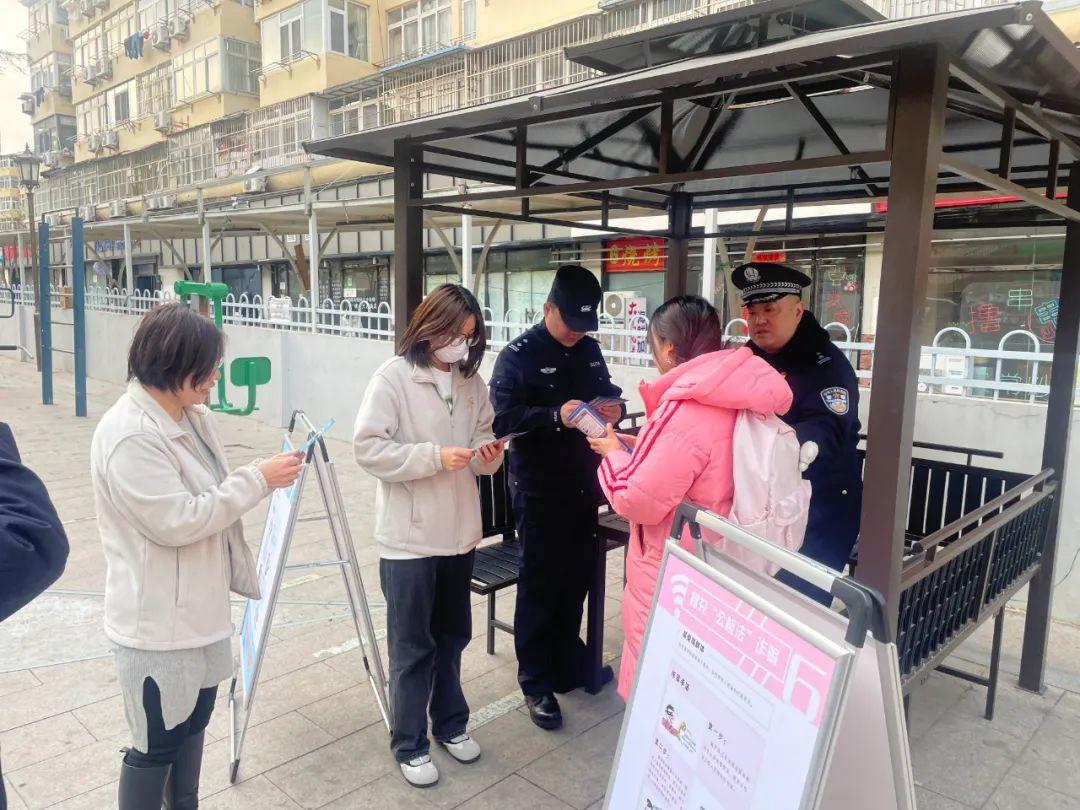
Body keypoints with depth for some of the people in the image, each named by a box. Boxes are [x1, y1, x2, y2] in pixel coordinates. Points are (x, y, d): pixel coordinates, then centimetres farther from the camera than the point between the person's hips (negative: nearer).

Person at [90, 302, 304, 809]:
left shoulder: (192, 416, 5)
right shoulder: (130, 435, -23)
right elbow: (177, 521, -25)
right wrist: (257, 480, -23)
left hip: (199, 609, 9)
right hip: (158, 622, -9)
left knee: (194, 722, 22)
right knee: (157, 743, 9)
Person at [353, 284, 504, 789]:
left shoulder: (471, 380, 4)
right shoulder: (394, 377, -11)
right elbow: (368, 448, -15)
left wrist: (489, 455, -10)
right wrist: (434, 457, -24)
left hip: (459, 533, 5)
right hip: (409, 537, -5)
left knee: (452, 636, 20)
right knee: (412, 648, 7)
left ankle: (450, 723, 40)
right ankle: (409, 744, 25)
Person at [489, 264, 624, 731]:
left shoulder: (589, 350, 8)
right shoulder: (519, 356, -11)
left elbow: (606, 391, 17)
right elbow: (503, 418, -19)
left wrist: (613, 407, -7)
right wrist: (556, 416, -31)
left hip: (583, 484, 6)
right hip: (540, 490, -6)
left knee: (577, 578, 16)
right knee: (540, 586, 5)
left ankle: (569, 665, 35)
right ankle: (536, 684, 18)